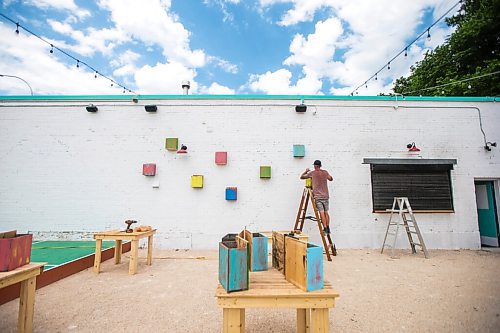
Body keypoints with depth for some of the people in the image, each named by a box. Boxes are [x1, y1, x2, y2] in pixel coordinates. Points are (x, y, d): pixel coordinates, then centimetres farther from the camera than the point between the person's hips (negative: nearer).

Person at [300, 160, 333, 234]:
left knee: (321, 212, -6)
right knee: (326, 212, 12)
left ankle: (325, 228, -10)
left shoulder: (312, 173, -2)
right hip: (325, 196, 4)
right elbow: (331, 179, 25)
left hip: (318, 196, -4)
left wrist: (306, 171, 24)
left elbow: (301, 177, 8)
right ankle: (328, 228, 15)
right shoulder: (325, 172, 7)